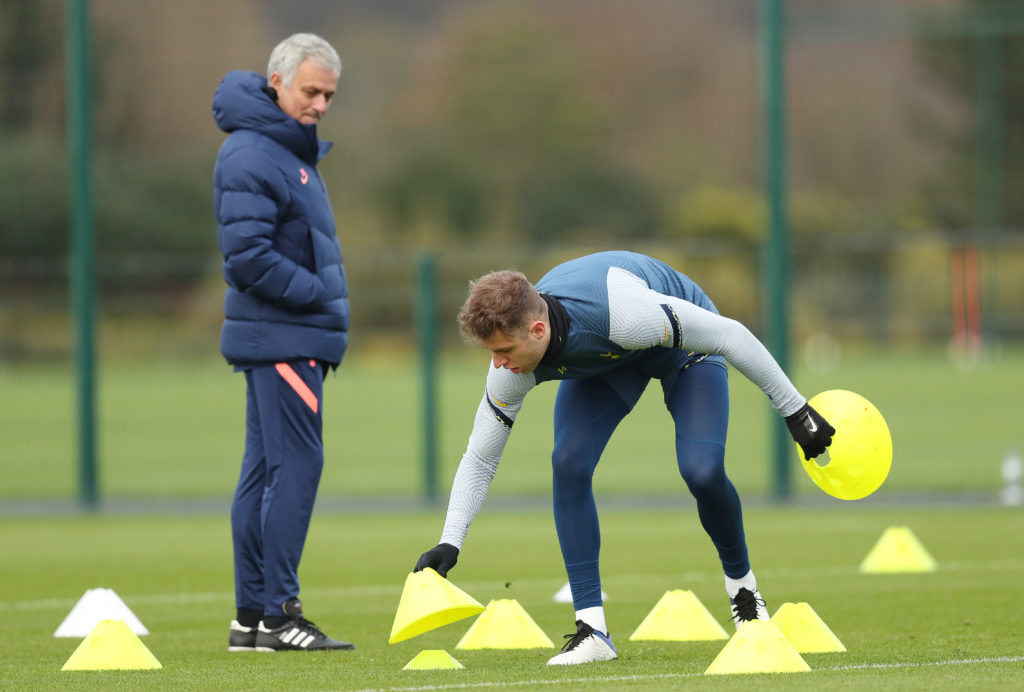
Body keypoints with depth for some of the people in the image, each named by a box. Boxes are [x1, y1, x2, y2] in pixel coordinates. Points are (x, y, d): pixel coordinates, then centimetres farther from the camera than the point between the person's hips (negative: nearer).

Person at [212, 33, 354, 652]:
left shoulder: (292, 150, 18)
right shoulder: (251, 156, -14)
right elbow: (248, 257, -21)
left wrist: (327, 299, 10)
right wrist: (320, 293, -15)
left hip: (293, 338, 10)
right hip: (280, 339, -10)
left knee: (267, 471, 10)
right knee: (296, 466, -12)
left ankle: (252, 615, 12)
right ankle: (275, 614, -12)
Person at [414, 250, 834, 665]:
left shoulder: (622, 312, -46)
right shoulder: (513, 366, -28)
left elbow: (729, 334, -32)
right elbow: (479, 459, -13)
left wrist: (795, 410, -25)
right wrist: (449, 543, -22)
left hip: (684, 344, -4)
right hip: (603, 360, 4)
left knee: (702, 472, -23)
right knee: (568, 464, -20)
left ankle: (740, 581, 8)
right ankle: (591, 629, -14)